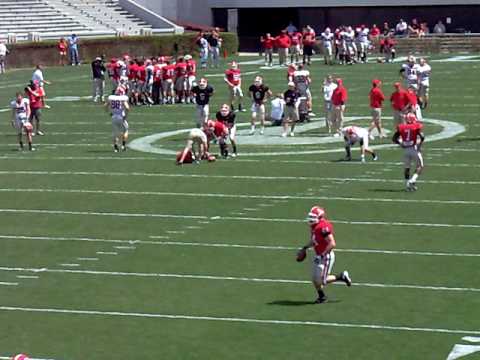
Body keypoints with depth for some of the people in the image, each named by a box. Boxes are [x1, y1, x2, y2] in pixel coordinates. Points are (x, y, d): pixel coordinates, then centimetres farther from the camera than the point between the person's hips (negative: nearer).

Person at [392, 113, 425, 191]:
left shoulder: (401, 127, 4)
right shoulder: (417, 126, -5)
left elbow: (394, 138, 4)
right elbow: (422, 137, -15)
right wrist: (419, 145, -1)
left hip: (405, 149, 4)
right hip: (414, 149, -4)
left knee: (407, 167, 16)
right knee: (420, 166, 10)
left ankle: (407, 184, 12)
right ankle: (413, 180, -10)